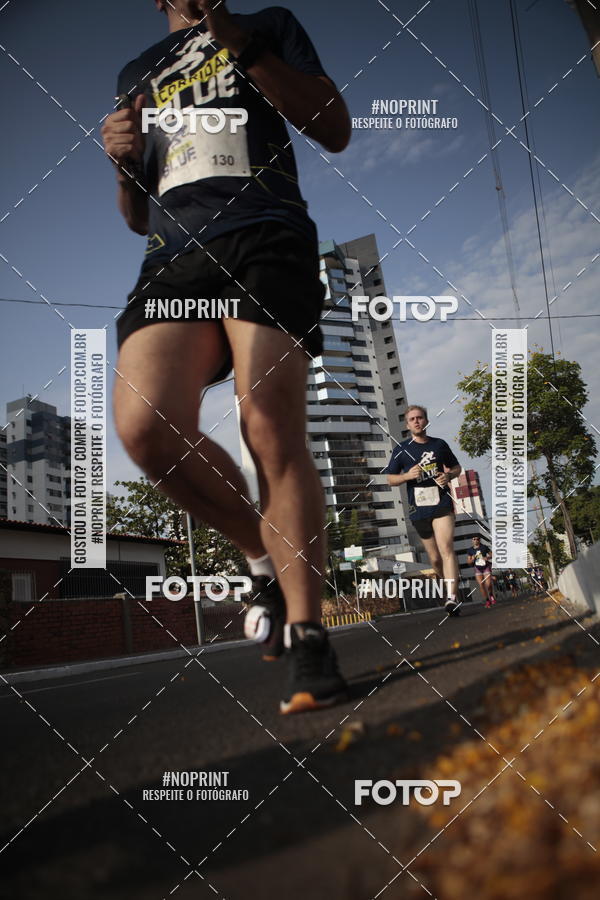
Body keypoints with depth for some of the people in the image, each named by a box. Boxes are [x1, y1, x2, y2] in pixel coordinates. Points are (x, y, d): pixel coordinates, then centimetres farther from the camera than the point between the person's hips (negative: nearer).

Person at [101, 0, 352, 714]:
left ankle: (307, 638, -14)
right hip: (173, 259, 3)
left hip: (264, 237, -3)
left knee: (272, 432, -21)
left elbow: (334, 130, 7)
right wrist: (124, 164, 7)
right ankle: (265, 557, 0)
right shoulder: (137, 74, 31)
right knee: (144, 426, -23)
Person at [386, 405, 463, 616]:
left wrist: (449, 475, -2)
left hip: (442, 504, -1)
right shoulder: (401, 450, 4)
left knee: (446, 549, -18)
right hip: (418, 509, 1)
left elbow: (456, 467, 21)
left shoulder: (439, 445, 9)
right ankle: (448, 583, 35)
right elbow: (390, 478, 7)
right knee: (434, 558, 8)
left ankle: (452, 598, -25)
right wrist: (407, 475, -13)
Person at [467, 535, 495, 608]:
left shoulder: (484, 547, -2)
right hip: (478, 569, 2)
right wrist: (472, 559, -14)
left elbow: (491, 554, 8)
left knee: (488, 584, -15)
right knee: (481, 585, -8)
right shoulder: (471, 551, 3)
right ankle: (487, 600, 4)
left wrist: (487, 558, -12)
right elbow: (469, 562, 7)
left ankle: (491, 595, 16)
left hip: (486, 567, -2)